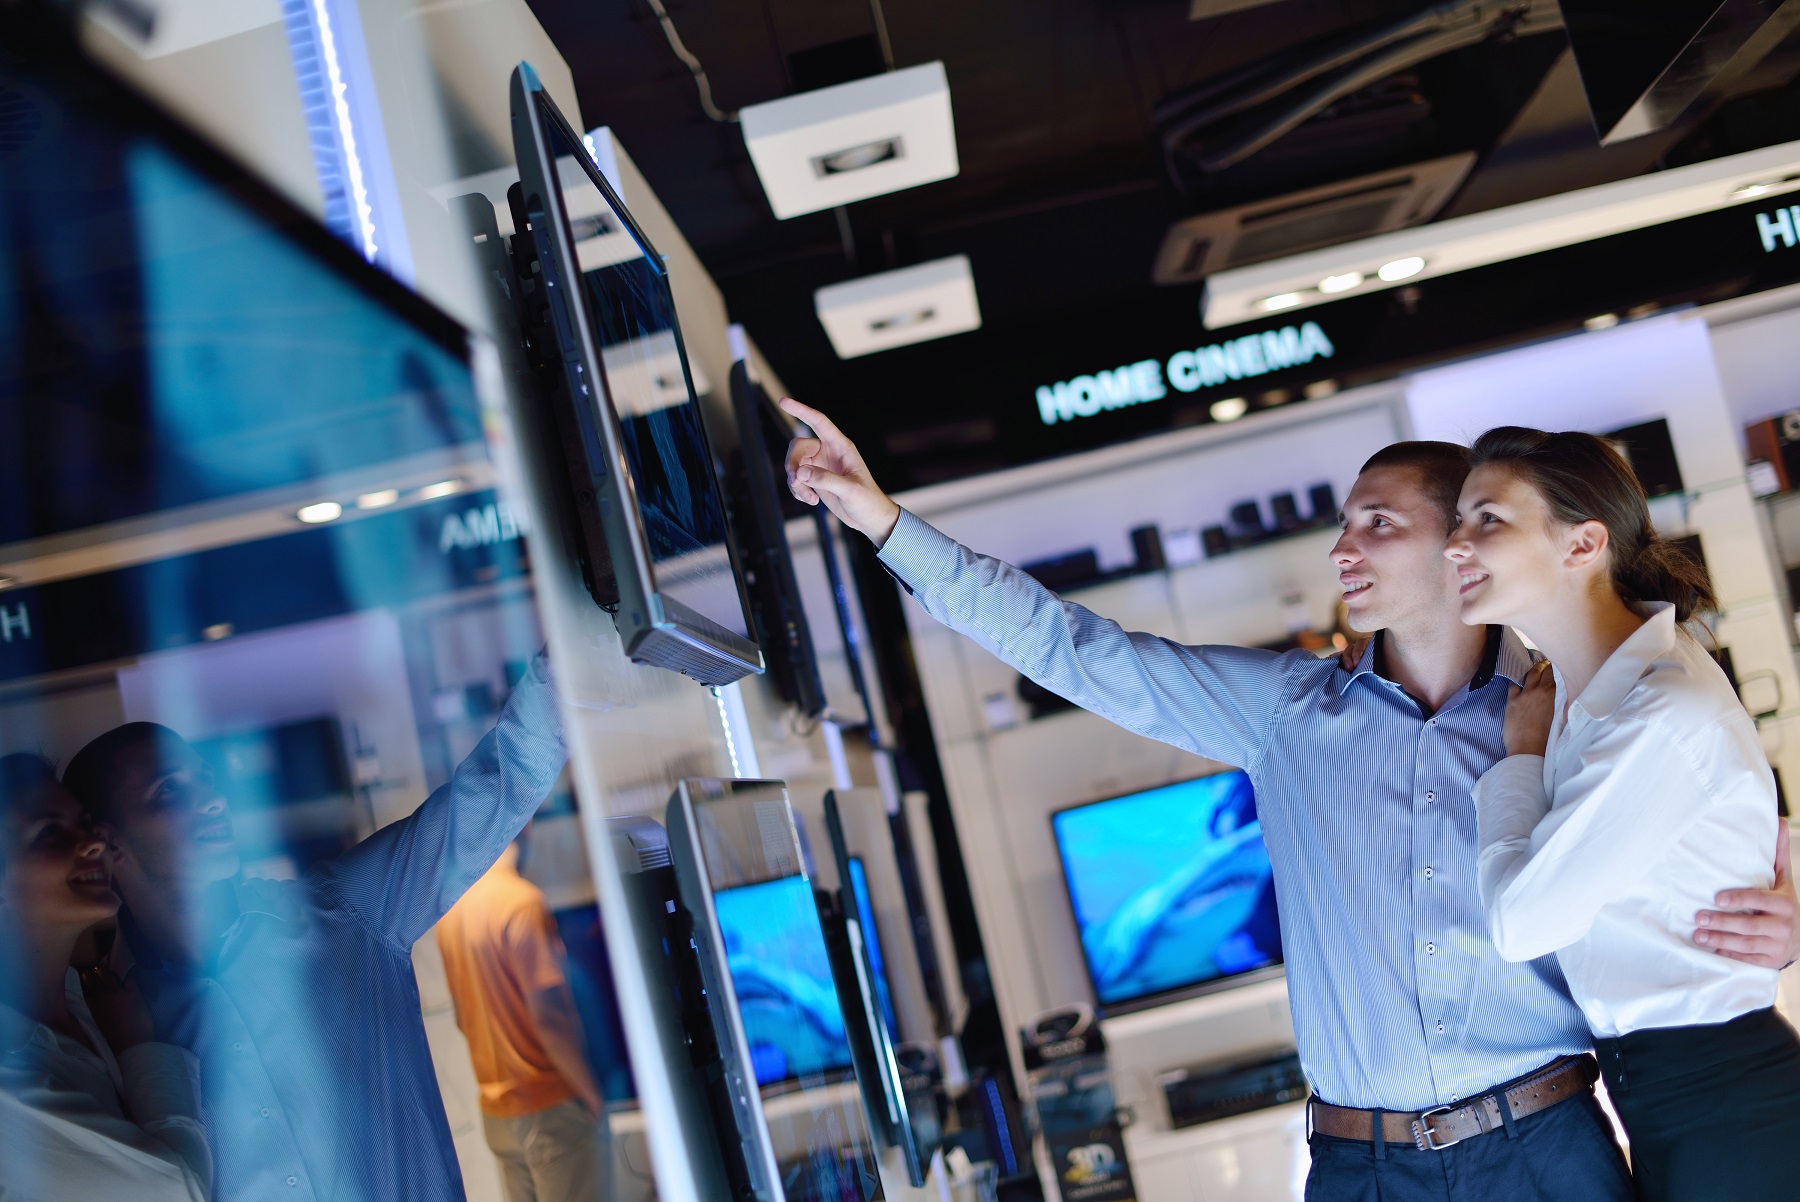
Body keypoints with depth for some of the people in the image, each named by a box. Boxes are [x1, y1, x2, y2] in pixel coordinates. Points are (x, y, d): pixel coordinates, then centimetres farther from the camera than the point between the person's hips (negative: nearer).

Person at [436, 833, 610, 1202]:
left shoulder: (451, 909, 5)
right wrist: (592, 1094, -11)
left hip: (496, 1111, 7)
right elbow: (549, 1017, -21)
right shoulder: (520, 901, -18)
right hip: (549, 1105, -7)